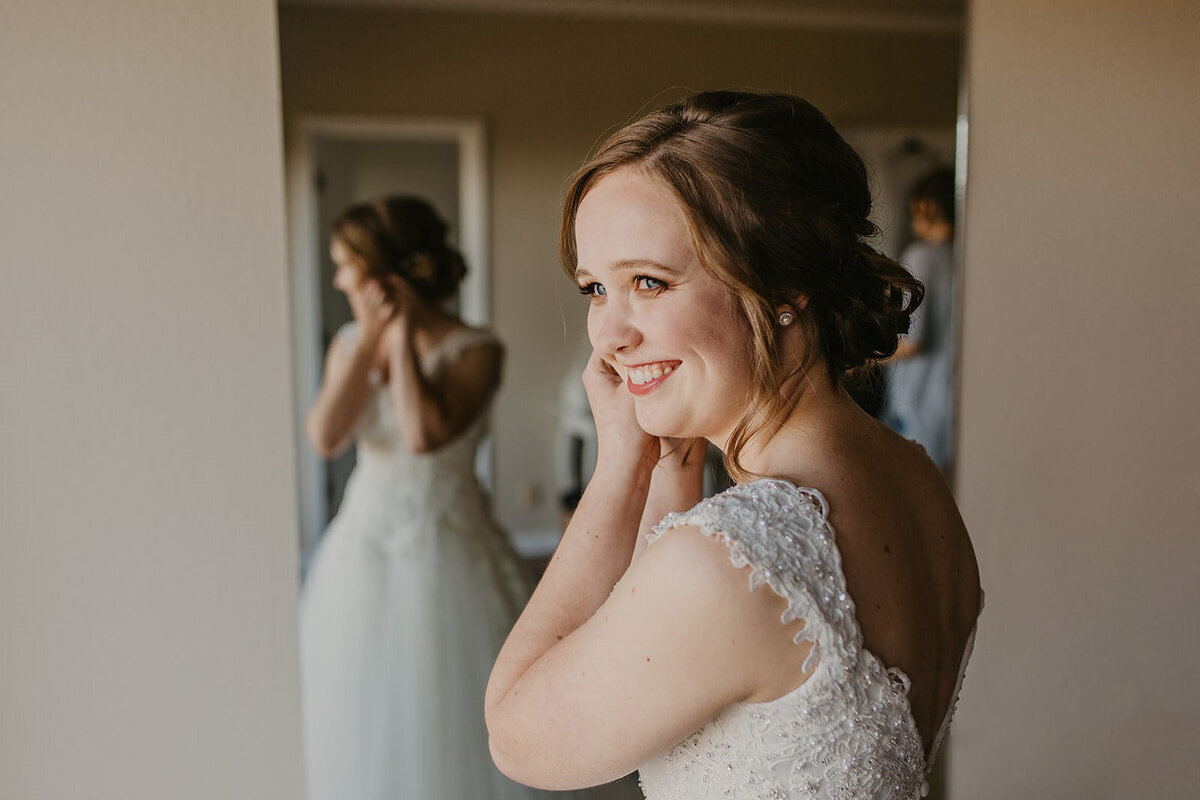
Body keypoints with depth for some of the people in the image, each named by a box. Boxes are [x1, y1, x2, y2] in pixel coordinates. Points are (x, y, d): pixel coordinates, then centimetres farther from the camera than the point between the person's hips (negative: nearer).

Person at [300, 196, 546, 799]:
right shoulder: (350, 343, 1)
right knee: (359, 714, 16)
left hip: (444, 551, -4)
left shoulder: (473, 350, -13)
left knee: (441, 713, 8)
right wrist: (370, 340, -16)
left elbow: (425, 435, -28)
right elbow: (323, 438, -13)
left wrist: (403, 337, -19)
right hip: (362, 547, 5)